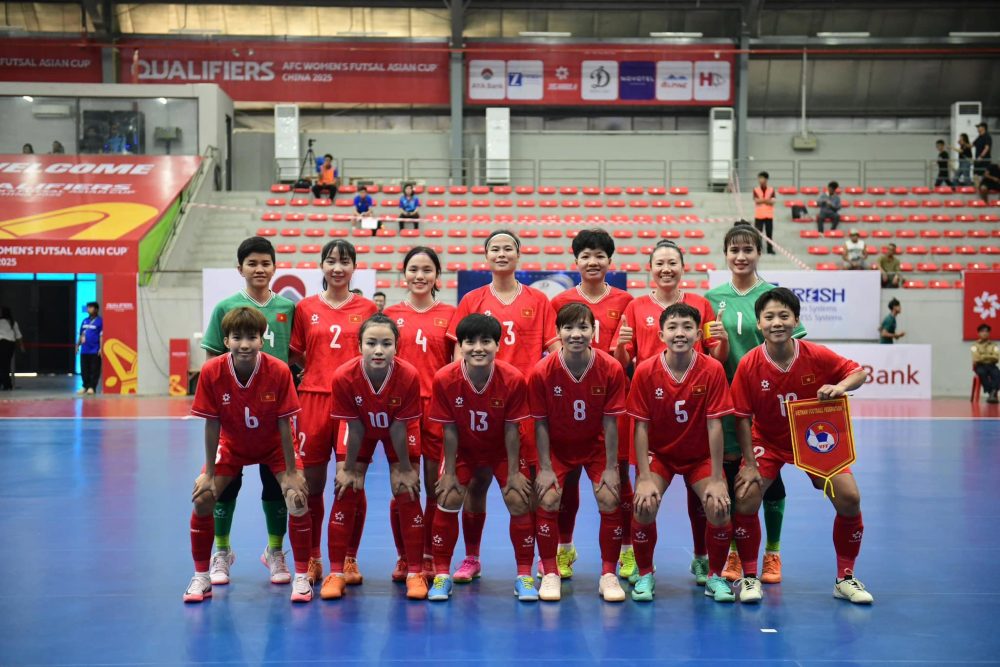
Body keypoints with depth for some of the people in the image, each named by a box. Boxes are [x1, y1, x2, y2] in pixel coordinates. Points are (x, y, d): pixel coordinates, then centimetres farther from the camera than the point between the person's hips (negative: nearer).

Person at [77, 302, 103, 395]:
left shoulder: (100, 321, -6)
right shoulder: (85, 321, 14)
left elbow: (101, 336, -10)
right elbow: (81, 334, 21)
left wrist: (101, 348, -15)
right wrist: (78, 345, 16)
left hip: (95, 351, -7)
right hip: (84, 350, 7)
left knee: (94, 370, -2)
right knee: (84, 370, 10)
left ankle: (92, 387, 2)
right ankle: (85, 386, 18)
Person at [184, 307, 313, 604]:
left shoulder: (279, 371, -29)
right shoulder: (211, 372, -25)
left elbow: (284, 425, -21)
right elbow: (211, 425, -17)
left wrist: (291, 473, -18)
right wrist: (208, 473, -14)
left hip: (274, 445, -1)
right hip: (232, 444, 2)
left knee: (297, 498, -19)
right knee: (202, 498, -13)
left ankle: (301, 577, -3)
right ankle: (201, 577, 5)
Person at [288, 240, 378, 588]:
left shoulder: (367, 308, 5)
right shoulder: (305, 308, 7)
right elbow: (296, 354, 12)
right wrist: (320, 371, -2)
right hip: (313, 398, 1)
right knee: (311, 483, 5)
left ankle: (348, 560, 14)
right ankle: (311, 559, 20)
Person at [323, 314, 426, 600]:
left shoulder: (408, 376, -35)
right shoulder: (344, 377, -33)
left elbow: (399, 427, -23)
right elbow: (355, 427, -20)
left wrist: (404, 468, -14)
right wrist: (349, 468, -11)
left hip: (398, 431, -1)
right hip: (362, 430, 1)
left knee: (407, 494, -5)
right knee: (345, 491, -4)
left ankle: (415, 573, 5)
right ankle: (336, 573, 5)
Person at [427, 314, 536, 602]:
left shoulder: (513, 379, -27)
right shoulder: (445, 379, -26)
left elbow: (511, 429, -17)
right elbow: (450, 429, -16)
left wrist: (514, 472, -13)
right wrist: (450, 472, -11)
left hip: (502, 450, 0)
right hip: (463, 450, 0)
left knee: (519, 501, -11)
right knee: (448, 500, -11)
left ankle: (524, 576, 5)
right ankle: (441, 575, 5)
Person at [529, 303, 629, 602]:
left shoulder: (611, 369, -20)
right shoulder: (541, 372, -21)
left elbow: (610, 422, -14)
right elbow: (541, 423, -13)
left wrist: (611, 467, -13)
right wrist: (545, 468, -14)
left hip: (596, 445, 0)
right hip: (557, 446, 0)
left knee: (610, 501, -13)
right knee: (547, 500, -15)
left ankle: (608, 575, 4)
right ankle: (550, 573, 2)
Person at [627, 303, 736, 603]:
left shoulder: (712, 370, -17)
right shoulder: (645, 371, -17)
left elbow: (714, 425, -17)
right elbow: (641, 426, -13)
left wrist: (717, 480, -17)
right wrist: (645, 477, -19)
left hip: (700, 455, 0)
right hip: (658, 453, 0)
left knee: (719, 509, -19)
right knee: (644, 507, -23)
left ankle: (715, 577, 7)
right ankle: (644, 575, 3)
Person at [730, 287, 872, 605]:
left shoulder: (817, 355, -19)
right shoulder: (749, 365, -20)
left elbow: (859, 372, -6)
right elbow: (743, 418, -14)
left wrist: (840, 387, -29)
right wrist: (750, 465, -16)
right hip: (767, 440, -1)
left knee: (849, 498, -12)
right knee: (745, 498, -20)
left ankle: (845, 579, 9)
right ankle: (749, 577, 2)